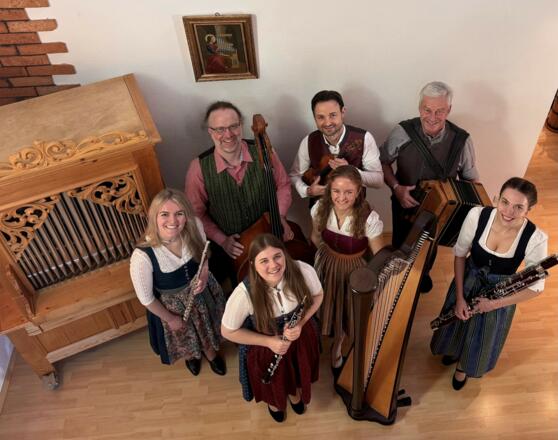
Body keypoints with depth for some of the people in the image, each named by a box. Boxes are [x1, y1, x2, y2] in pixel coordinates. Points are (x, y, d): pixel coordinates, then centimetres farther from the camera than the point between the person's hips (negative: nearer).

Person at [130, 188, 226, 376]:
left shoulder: (195, 226, -28)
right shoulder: (142, 256, -38)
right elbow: (145, 298, -21)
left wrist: (204, 276, -22)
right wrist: (170, 318, -7)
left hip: (201, 291, 3)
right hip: (172, 303, -3)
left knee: (207, 326, 31)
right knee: (184, 335, 29)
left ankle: (210, 352, 66)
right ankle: (191, 355, 67)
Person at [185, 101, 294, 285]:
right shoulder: (199, 167, -21)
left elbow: (283, 185, -1)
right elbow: (196, 213, -8)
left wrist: (280, 217, -14)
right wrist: (222, 240, -15)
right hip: (228, 249, -1)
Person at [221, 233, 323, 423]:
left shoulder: (304, 271, -31)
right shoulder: (244, 294, -37)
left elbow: (317, 296, -8)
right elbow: (228, 332, -20)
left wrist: (300, 323, -23)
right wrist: (268, 341, -24)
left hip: (301, 337, 2)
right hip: (267, 346, -2)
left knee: (298, 373, 32)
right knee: (274, 384, 28)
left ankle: (295, 393, 70)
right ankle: (274, 402, 67)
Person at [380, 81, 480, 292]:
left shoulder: (461, 140, -21)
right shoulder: (403, 132, -25)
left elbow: (470, 178, -7)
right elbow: (382, 161, -10)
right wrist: (396, 187, -25)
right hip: (405, 203, -1)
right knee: (401, 245, 22)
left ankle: (423, 273, 62)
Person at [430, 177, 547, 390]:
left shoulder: (536, 238, -30)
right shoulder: (477, 215, -28)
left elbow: (535, 287, -15)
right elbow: (460, 254, -11)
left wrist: (494, 304, -16)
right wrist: (459, 297, -11)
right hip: (468, 280, 1)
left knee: (483, 337, 23)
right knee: (457, 323, 27)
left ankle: (464, 366, 57)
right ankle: (455, 350, 63)